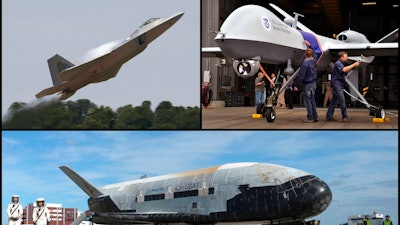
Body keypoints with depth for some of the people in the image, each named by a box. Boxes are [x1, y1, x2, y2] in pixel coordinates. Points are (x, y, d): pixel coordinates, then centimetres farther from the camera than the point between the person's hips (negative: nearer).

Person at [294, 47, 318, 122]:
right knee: (312, 100, 14)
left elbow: (301, 75, -20)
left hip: (307, 84, -8)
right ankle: (315, 117, 16)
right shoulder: (314, 61, 2)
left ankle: (310, 118, -3)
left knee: (307, 100, -2)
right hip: (313, 83, 8)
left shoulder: (305, 63, -21)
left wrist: (296, 85, -13)